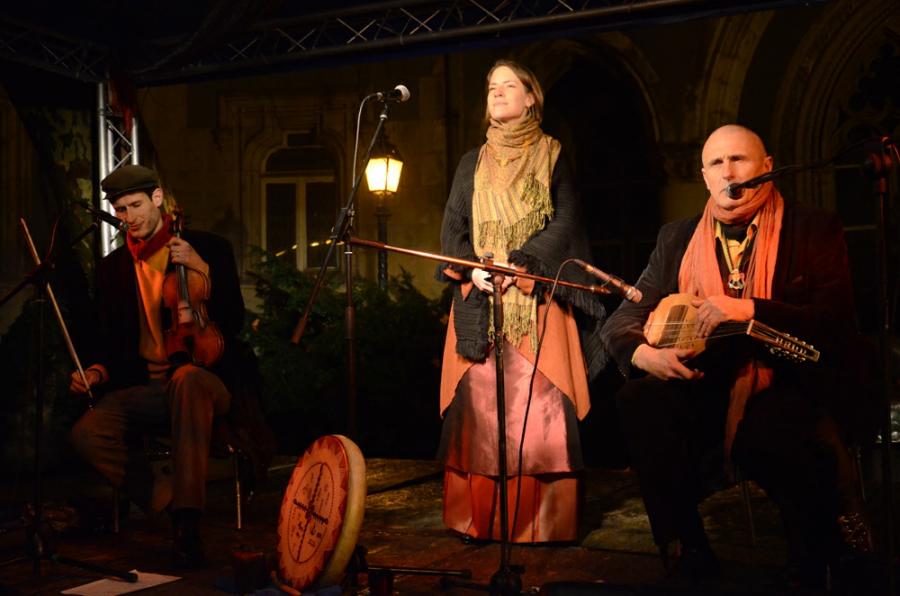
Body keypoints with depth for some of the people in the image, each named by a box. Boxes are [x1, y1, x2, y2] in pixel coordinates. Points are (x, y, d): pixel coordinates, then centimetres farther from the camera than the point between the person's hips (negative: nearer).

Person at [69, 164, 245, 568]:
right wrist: (97, 371, -3)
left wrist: (202, 269, -15)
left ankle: (187, 520, -36)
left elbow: (234, 323, -4)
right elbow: (111, 340, 18)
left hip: (203, 379, -3)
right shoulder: (112, 267, 15)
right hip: (144, 388, 4)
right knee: (87, 433, -26)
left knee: (187, 377, -41)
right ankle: (175, 508, -9)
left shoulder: (210, 248, 5)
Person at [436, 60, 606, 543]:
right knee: (479, 405, -4)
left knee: (540, 407, -10)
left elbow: (565, 222, -1)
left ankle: (542, 524, -3)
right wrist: (472, 269, -10)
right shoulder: (472, 164, 18)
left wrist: (516, 262, -15)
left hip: (537, 299, -2)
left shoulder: (551, 156, 9)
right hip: (479, 299, 3)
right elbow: (452, 227, 10)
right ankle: (479, 519, 3)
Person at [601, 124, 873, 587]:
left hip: (786, 390, -3)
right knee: (639, 401, -26)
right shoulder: (677, 238, 14)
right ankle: (688, 557, -12)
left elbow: (836, 323, -9)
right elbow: (622, 321, 9)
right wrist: (644, 354, -14)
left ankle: (814, 567, -3)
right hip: (701, 389, 3)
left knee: (766, 434, -35)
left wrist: (747, 309, -21)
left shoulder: (814, 230, 5)